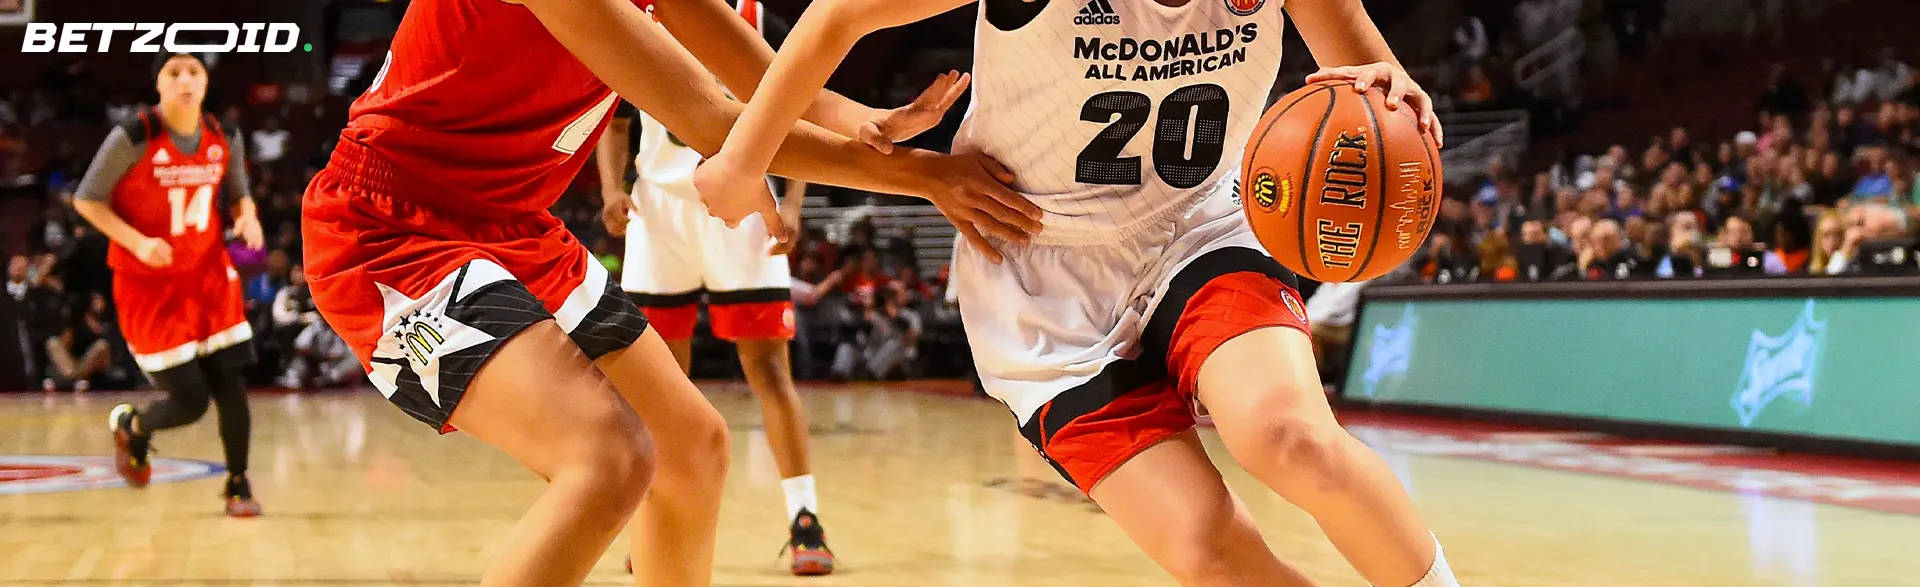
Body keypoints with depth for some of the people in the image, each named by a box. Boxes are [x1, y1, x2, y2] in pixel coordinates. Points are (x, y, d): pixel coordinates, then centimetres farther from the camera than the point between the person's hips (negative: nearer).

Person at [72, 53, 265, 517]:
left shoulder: (224, 139, -2)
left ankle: (238, 483, 18)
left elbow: (238, 193, 15)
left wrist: (247, 217, -8)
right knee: (190, 402, -5)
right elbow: (86, 200, -9)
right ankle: (131, 426, 30)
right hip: (149, 285, -4)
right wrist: (136, 241, -22)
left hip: (209, 276, 4)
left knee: (231, 385, -2)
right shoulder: (132, 138, -17)